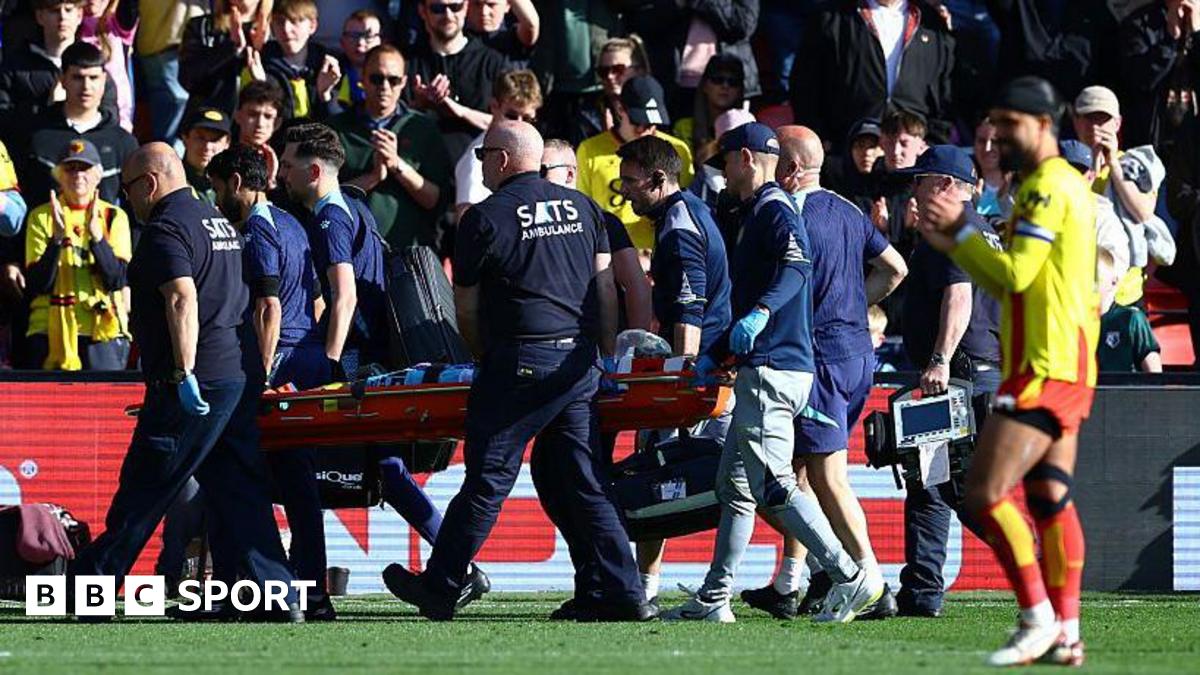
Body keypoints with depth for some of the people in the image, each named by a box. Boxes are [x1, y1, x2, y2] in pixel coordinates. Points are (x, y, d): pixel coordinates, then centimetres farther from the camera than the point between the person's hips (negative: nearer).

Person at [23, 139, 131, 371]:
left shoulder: (114, 217, 7)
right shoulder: (42, 217, 6)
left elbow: (117, 280, -5)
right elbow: (37, 284, -4)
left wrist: (96, 236, -17)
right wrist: (57, 238, -16)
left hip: (104, 329, 0)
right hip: (53, 332, 0)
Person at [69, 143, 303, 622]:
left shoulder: (166, 231, -10)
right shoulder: (220, 224, 20)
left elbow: (183, 301, -22)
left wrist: (184, 374, -25)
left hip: (197, 383, -9)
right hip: (239, 380, 9)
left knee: (142, 493, -3)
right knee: (239, 496, 7)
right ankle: (278, 596, 1)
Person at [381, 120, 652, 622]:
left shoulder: (486, 218, -2)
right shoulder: (583, 208, 13)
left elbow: (466, 310, 6)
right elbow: (605, 288, 12)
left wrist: (485, 357, 22)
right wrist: (610, 354, 17)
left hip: (522, 362, -6)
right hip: (580, 364, 6)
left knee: (487, 480, -1)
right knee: (579, 483, 9)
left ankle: (442, 589, 6)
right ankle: (621, 594, 3)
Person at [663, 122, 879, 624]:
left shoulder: (774, 211, -8)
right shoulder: (759, 214, 24)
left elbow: (797, 263, -29)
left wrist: (759, 314, -44)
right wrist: (716, 356, 34)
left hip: (772, 370, -11)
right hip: (763, 370, 11)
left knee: (772, 486, -13)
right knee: (734, 485, 11)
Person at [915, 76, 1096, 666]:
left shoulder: (1049, 186, -12)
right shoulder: (1062, 185, 20)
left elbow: (1016, 274, -21)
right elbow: (1014, 285, 23)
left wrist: (960, 229, -11)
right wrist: (953, 245, 12)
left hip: (1045, 368, -11)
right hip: (1065, 369, 11)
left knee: (985, 494, -12)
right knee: (1050, 500, 9)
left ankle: (1038, 620, -11)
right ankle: (1065, 633, 7)